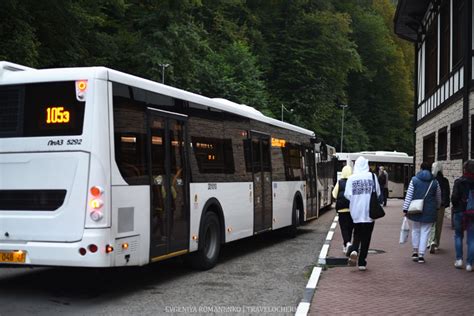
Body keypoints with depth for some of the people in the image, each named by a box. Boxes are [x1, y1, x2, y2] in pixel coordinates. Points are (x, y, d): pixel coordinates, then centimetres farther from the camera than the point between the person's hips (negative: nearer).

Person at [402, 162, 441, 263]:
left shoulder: (414, 180, -1)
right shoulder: (435, 182, 1)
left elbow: (408, 195, -4)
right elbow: (438, 198, 12)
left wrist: (405, 209, -1)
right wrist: (437, 207, 30)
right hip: (429, 211, 0)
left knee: (415, 230, 16)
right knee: (425, 232, 4)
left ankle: (415, 252, 18)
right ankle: (421, 255, 3)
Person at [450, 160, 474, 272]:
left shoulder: (459, 182, -8)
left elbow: (454, 197, -12)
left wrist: (456, 207, 4)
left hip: (460, 212, -1)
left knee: (458, 235, 16)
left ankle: (459, 259, 10)